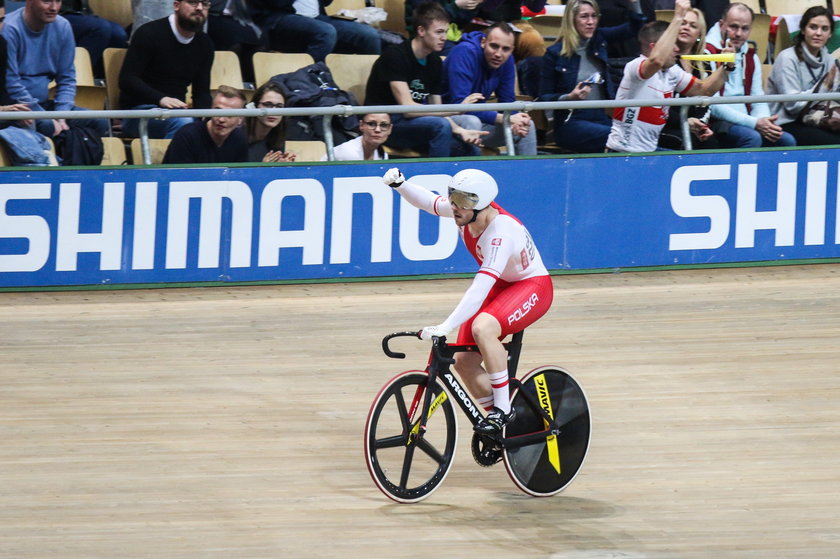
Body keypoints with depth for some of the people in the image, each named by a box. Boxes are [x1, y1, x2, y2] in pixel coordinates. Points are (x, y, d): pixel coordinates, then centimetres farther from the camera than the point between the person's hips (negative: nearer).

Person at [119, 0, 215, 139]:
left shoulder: (204, 43, 13)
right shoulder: (150, 33, -5)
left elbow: (202, 91, 15)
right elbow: (126, 80, -12)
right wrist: (161, 99, -29)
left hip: (177, 111, 5)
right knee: (182, 122, -37)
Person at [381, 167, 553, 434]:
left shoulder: (501, 232, -35)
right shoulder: (467, 212, -13)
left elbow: (480, 289, -42)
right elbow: (428, 201, 6)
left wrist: (444, 328, -48)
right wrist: (400, 185, -14)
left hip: (532, 286, -8)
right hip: (500, 286, 8)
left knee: (483, 328, -36)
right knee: (463, 360, -6)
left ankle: (503, 408, -24)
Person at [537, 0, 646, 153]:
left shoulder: (599, 39, 10)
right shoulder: (555, 53, -2)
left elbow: (635, 27, 6)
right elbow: (544, 98, 2)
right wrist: (569, 97, -16)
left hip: (603, 119, 5)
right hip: (571, 123, -5)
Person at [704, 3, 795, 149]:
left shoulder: (751, 58, 16)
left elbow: (759, 101, 16)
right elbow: (713, 105, -16)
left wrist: (764, 121, -10)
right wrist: (754, 123, -21)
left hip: (744, 123, 7)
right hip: (717, 124, -7)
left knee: (787, 140, -14)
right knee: (752, 137, -33)